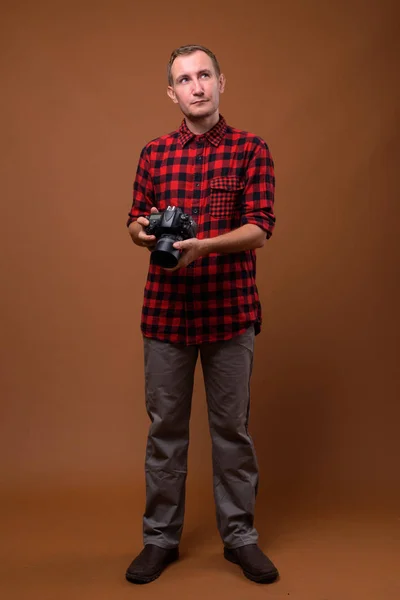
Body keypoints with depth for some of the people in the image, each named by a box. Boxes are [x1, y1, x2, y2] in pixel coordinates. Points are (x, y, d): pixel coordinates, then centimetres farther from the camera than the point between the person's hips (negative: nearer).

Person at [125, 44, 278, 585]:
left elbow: (260, 229, -8)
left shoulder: (251, 150, 1)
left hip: (231, 310, -2)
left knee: (232, 428, 9)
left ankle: (240, 536, 26)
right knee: (165, 428, 9)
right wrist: (142, 230, -12)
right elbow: (135, 223, 12)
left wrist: (204, 244, -25)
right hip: (166, 310, 2)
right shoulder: (155, 154, 9)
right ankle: (160, 539, 26)